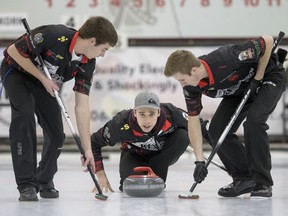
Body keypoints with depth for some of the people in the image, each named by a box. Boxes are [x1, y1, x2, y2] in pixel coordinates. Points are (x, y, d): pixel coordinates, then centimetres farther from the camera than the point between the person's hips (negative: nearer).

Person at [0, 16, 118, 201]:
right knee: (24, 114, -28)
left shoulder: (88, 65, -18)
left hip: (45, 83, 6)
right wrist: (42, 78, -25)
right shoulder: (53, 35, -37)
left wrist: (87, 148, -20)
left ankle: (44, 181, 22)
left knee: (57, 136, -4)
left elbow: (82, 106, -16)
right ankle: (26, 184, -22)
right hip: (18, 71, -5)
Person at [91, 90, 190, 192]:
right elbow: (94, 142, -19)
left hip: (162, 154, 2)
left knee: (182, 136, -28)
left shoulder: (172, 114, -34)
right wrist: (100, 175, -20)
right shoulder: (121, 124, -33)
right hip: (135, 155, -2)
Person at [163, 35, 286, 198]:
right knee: (217, 130, -8)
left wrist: (257, 78, -23)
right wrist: (200, 161, -18)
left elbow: (268, 41, -29)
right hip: (240, 89, 7)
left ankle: (262, 183, -18)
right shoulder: (191, 87, -20)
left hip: (269, 77, -7)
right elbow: (193, 119, -11)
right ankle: (245, 179, 3)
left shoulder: (227, 58, -40)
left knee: (253, 120, -28)